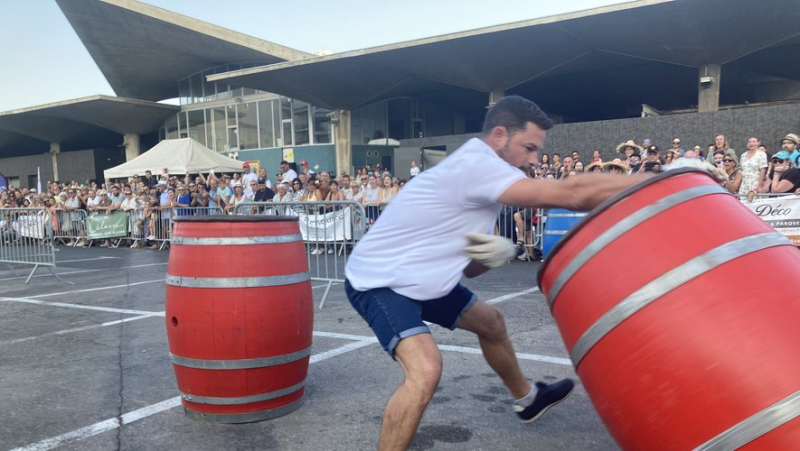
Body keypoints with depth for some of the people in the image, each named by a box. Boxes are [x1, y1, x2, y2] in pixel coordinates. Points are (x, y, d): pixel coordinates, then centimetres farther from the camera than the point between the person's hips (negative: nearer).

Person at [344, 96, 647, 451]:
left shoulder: (478, 174, 5)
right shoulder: (475, 165, -26)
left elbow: (470, 267, 4)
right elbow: (570, 194, -33)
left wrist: (499, 252, -18)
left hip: (416, 277, 10)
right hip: (377, 280, -10)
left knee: (489, 321, 22)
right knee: (426, 369, -30)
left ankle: (526, 398, 48)